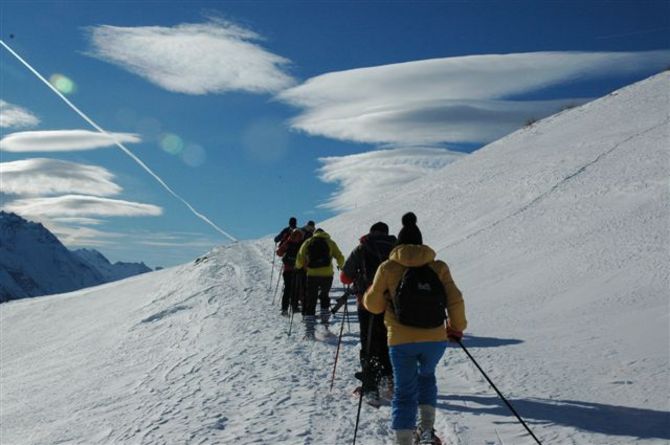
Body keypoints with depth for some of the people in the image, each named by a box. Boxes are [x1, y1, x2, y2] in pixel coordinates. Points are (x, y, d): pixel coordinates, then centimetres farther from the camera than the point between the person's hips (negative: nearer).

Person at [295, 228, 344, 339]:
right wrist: (340, 266, 25)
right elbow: (340, 258, 5)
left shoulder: (307, 242, 9)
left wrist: (298, 267, 26)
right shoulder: (330, 242, 10)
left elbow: (299, 260, 6)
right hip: (327, 275, 1)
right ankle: (325, 318, 22)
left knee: (310, 302, 3)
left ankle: (309, 331, -4)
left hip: (312, 275, -1)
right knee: (324, 296, 28)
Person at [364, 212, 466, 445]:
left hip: (401, 341, -2)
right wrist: (457, 327, 16)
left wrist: (368, 295, 25)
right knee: (426, 376, 29)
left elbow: (374, 305, 3)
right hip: (435, 338, 2)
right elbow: (455, 301, 1)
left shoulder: (388, 268, -1)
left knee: (404, 392, 9)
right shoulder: (438, 267, 3)